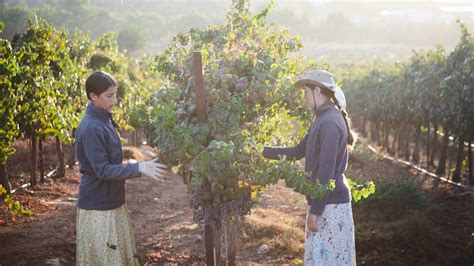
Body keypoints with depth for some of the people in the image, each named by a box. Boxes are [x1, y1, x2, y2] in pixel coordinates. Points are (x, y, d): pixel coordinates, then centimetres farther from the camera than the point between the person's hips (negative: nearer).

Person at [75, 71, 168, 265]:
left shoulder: (104, 120, 8)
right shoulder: (91, 128, -20)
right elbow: (102, 170, -23)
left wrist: (138, 167, 14)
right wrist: (139, 168, -27)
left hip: (112, 202, 9)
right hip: (98, 206, -9)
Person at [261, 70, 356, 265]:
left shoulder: (329, 122, -19)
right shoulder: (324, 119, 13)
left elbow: (326, 171, -22)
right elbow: (298, 152, 19)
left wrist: (315, 210, -20)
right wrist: (263, 151, 15)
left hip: (330, 203, -10)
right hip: (326, 200, 10)